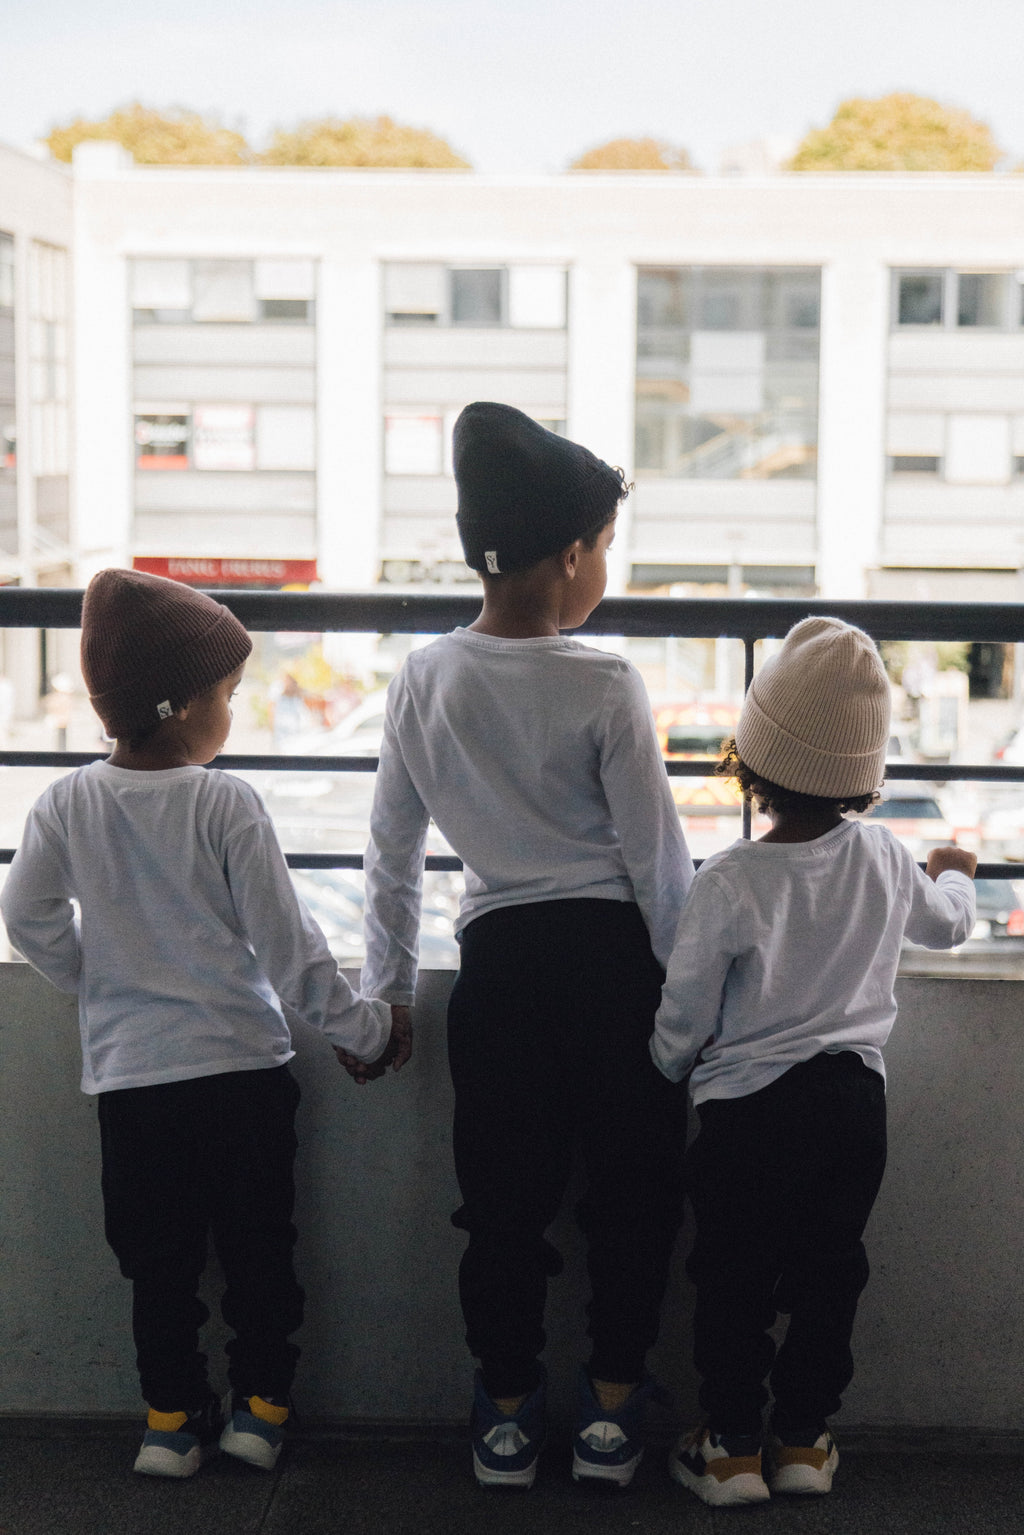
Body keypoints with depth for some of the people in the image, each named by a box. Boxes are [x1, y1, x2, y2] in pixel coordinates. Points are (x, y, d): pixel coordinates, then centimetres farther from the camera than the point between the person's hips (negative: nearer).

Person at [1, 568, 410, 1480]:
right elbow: (286, 941, -10)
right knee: (258, 1244, 12)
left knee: (159, 1255, 13)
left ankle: (172, 1420, 18)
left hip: (129, 1071, 3)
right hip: (243, 1062, -3)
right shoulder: (226, 804, -12)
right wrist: (365, 1030, 1)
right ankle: (261, 1408, 19)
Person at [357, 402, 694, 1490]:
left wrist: (387, 988, 18)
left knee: (504, 1194, 12)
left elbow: (392, 853, 8)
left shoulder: (423, 681, 0)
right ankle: (610, 1410, 20)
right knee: (631, 1183, 12)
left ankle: (508, 1415, 24)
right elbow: (657, 859, -8)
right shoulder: (604, 687, -12)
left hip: (498, 959, 3)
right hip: (613, 954, -3)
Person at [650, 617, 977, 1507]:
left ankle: (735, 1449, 17)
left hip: (750, 1108, -4)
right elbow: (948, 923, 19)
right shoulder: (885, 860, -4)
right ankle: (805, 1440, 24)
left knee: (735, 1284, 9)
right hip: (856, 1100, 4)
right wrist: (954, 879, 42)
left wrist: (664, 1069, 13)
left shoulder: (730, 883, -18)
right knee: (828, 1275, 15)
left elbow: (685, 1016, -9)